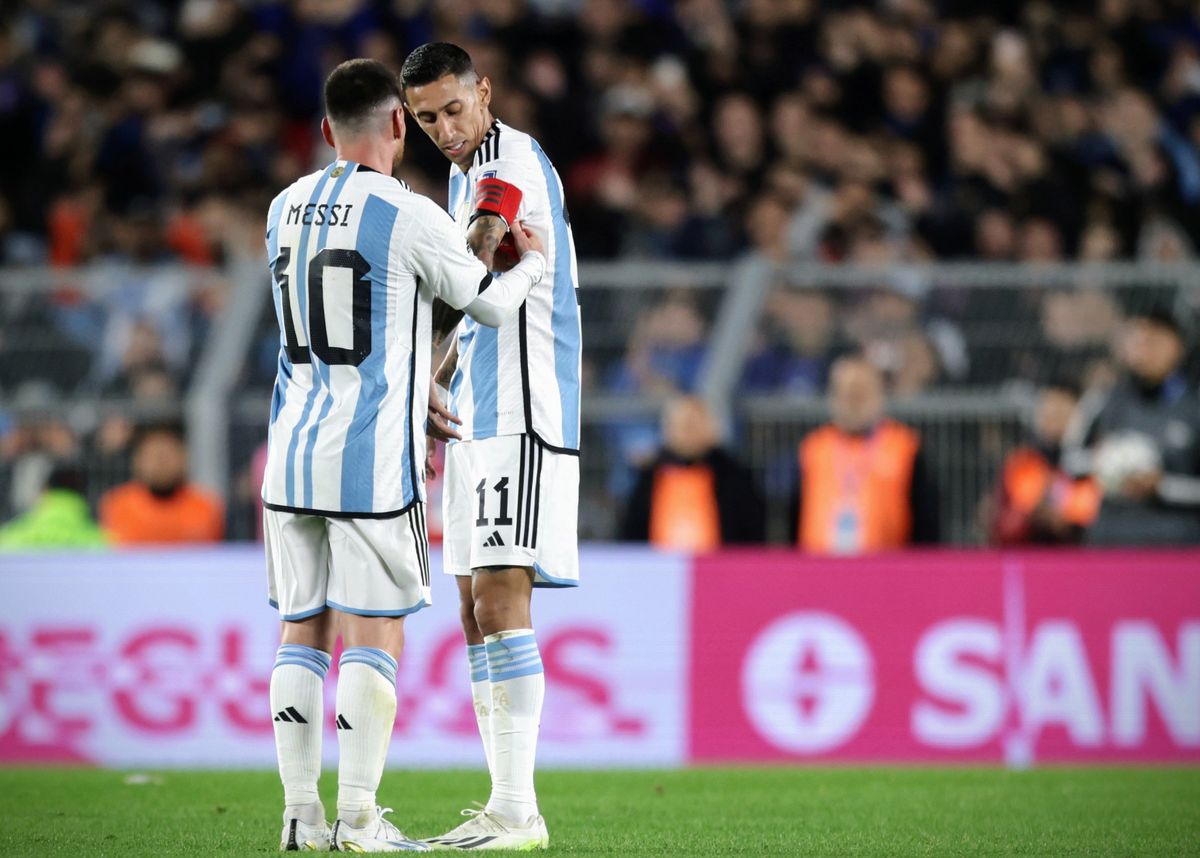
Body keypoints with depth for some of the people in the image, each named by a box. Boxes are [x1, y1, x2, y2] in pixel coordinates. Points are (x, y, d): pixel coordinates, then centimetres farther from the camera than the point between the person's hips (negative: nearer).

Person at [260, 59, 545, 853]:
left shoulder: (286, 211, 10)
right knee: (373, 633, -2)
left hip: (293, 452, 6)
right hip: (372, 459, -6)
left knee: (303, 630, 8)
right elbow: (490, 304, 2)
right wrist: (532, 262, 23)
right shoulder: (408, 216, -10)